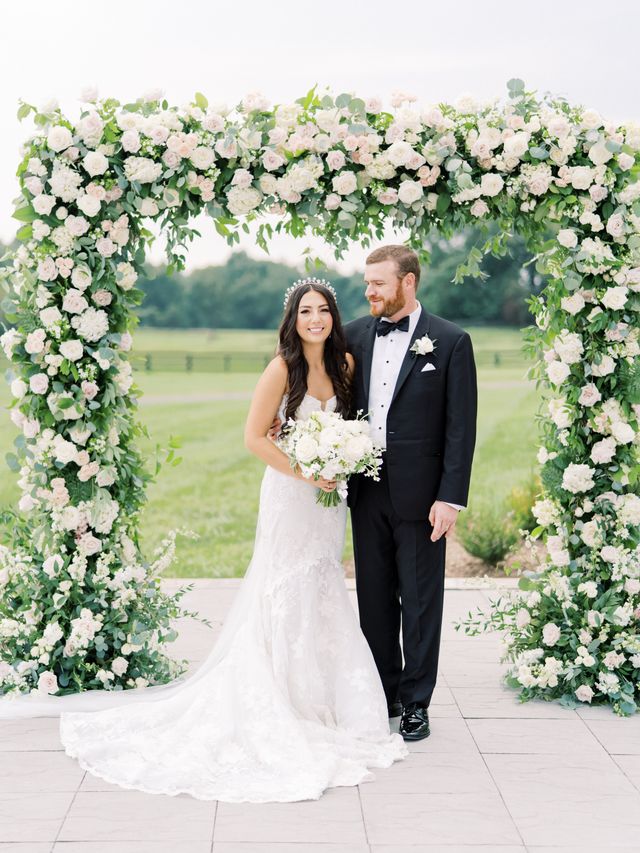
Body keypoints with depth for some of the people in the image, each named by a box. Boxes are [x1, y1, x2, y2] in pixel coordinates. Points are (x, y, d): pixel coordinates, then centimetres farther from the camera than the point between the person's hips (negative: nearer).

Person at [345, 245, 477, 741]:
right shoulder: (355, 336, 6)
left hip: (419, 492, -4)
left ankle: (415, 703, 17)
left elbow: (461, 427, -7)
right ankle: (384, 694, 26)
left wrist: (451, 497, -12)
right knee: (374, 597, 12)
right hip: (367, 490, 4)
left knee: (420, 601, 5)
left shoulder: (450, 341, -6)